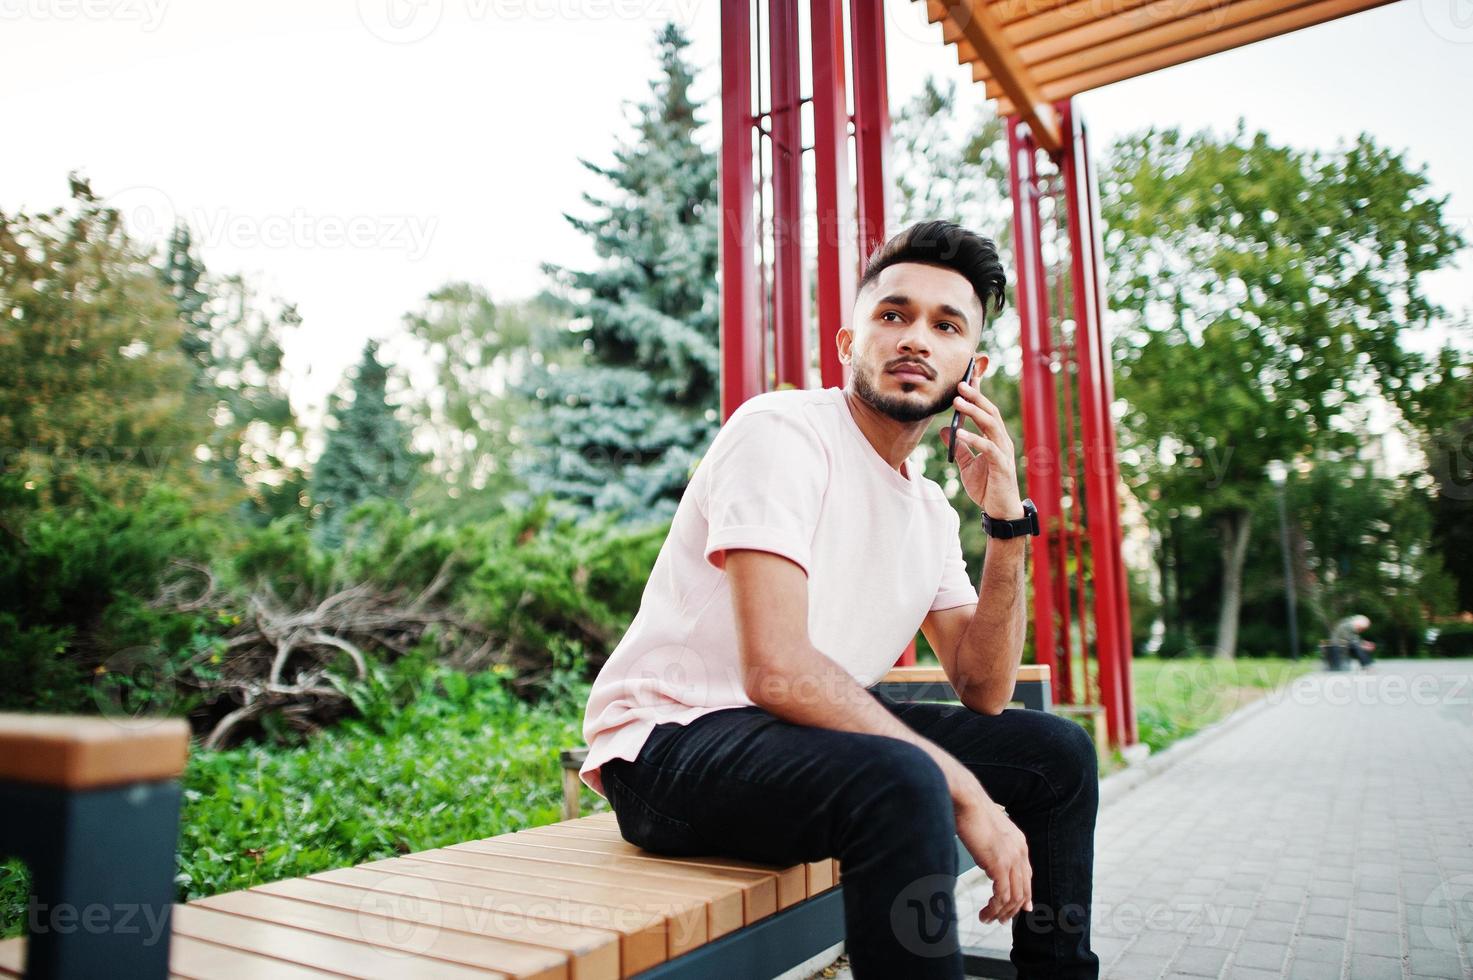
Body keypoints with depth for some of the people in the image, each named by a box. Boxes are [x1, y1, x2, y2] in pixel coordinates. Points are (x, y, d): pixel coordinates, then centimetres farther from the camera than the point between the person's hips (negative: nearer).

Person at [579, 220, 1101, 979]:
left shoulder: (931, 511, 10)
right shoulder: (782, 431, -16)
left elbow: (983, 692, 6)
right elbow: (778, 670, -26)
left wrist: (1007, 519, -4)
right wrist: (964, 792, -23)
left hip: (807, 734, 8)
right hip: (668, 742, -8)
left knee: (1057, 753, 5)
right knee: (902, 782, -36)